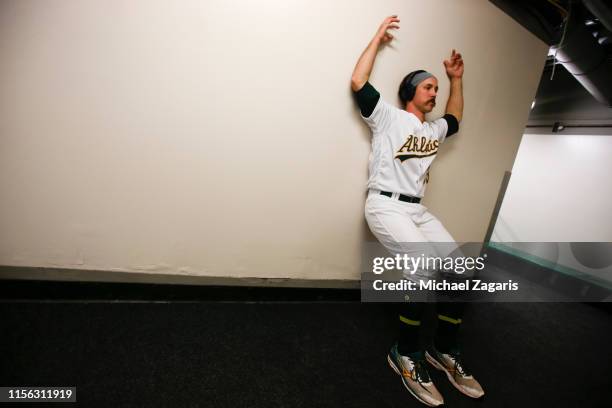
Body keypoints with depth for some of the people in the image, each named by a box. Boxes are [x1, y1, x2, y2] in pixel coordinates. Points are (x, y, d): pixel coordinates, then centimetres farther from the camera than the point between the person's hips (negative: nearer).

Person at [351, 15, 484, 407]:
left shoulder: (434, 129, 25)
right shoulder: (389, 117, 5)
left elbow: (456, 117, 45)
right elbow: (358, 82, -3)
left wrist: (457, 79, 41)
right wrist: (378, 37, 9)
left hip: (418, 210, 8)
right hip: (386, 206, -7)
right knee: (427, 265, -27)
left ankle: (446, 351, 13)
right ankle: (406, 354, -5)